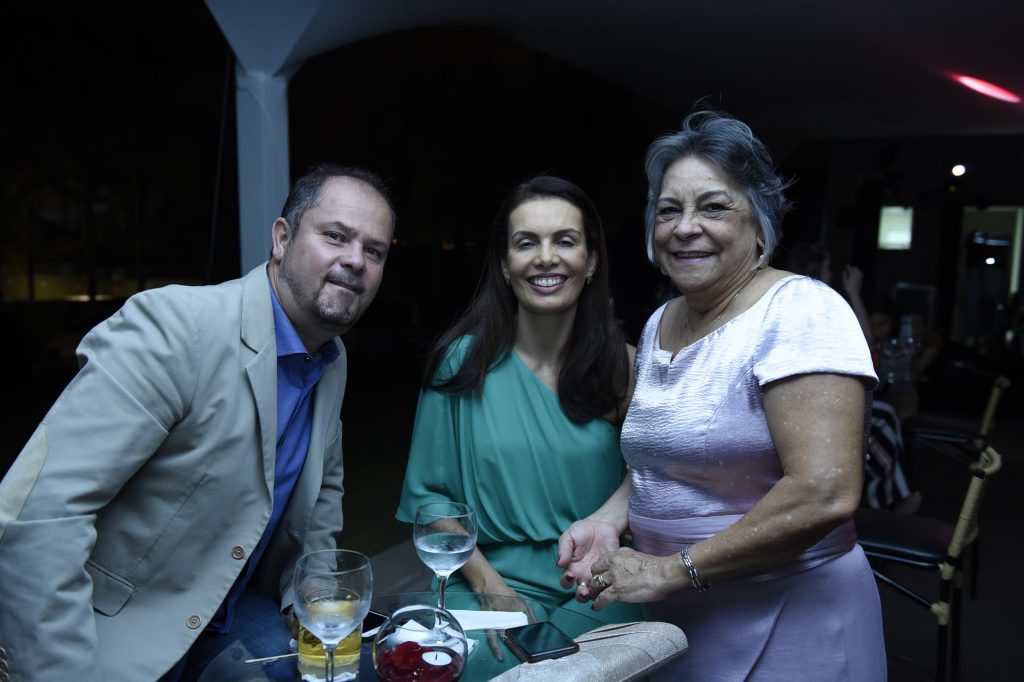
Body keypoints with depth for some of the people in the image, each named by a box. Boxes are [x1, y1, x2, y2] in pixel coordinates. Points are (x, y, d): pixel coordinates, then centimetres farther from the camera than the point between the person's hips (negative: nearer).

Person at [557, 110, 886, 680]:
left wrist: (670, 570, -20)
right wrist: (610, 520, -3)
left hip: (783, 627, -6)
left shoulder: (800, 310, -18)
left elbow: (824, 494, -27)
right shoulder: (659, 324, 4)